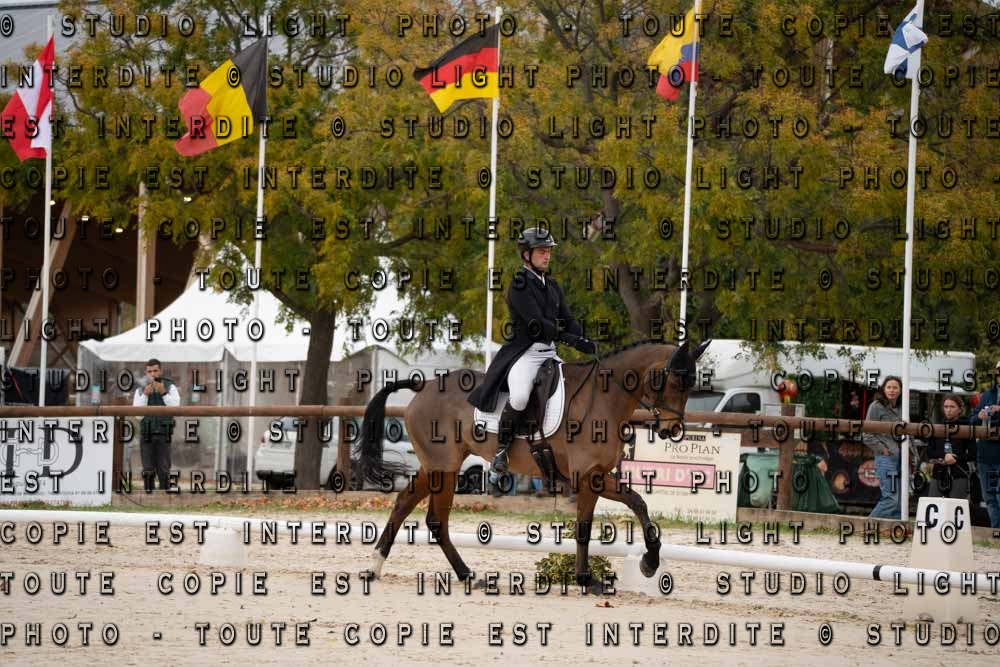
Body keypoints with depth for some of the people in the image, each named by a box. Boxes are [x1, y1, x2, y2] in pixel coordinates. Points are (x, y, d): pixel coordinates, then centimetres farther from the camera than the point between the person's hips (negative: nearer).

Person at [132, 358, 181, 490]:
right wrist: (145, 394, -20)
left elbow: (175, 407, -11)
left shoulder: (170, 387, 1)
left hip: (163, 435, -1)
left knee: (163, 470, -3)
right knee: (148, 471, 0)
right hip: (146, 435, 1)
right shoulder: (141, 389, 3)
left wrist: (163, 393, -23)